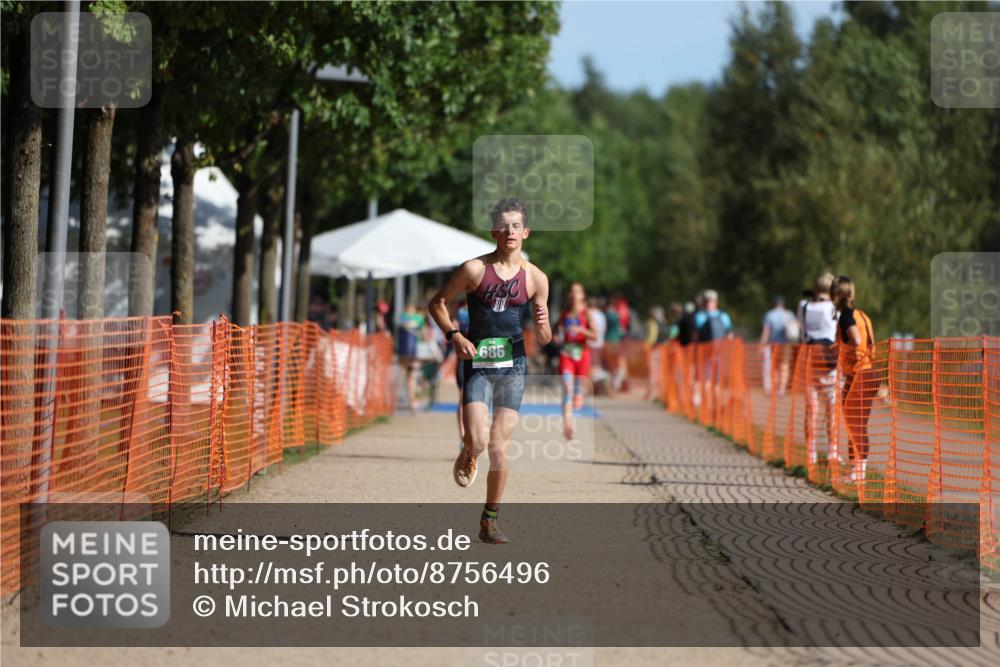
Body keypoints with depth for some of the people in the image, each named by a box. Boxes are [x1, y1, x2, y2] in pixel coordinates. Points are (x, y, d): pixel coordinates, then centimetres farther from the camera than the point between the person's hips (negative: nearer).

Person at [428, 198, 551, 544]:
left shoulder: (536, 278, 3)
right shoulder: (474, 269, -5)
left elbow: (544, 339, 8)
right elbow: (437, 303, 5)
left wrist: (543, 325, -15)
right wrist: (453, 335, -9)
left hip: (513, 365, 2)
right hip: (478, 364, -2)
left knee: (499, 447, 1)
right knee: (478, 441, -18)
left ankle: (490, 520, 15)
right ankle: (467, 457, 20)